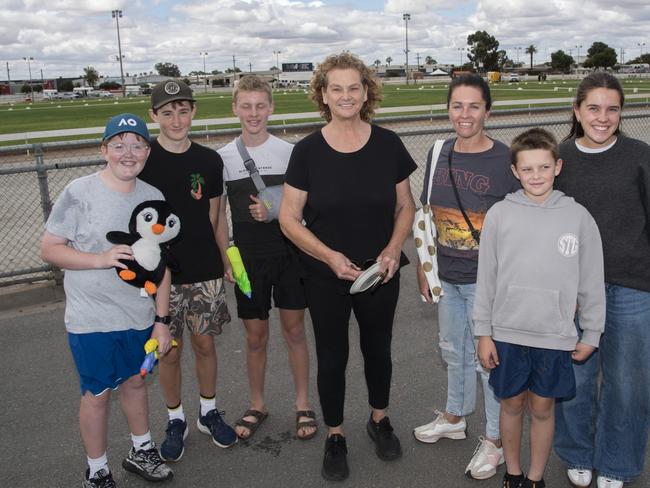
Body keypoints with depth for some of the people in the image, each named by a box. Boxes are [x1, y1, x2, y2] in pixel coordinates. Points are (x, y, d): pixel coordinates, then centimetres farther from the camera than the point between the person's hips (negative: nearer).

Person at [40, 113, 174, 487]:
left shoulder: (153, 197, -1)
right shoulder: (79, 193, -14)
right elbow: (49, 249, -10)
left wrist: (161, 320, 3)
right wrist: (100, 259, -25)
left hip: (140, 317, 4)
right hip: (91, 320, -4)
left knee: (136, 381, 21)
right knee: (97, 394, 9)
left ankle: (141, 452, 43)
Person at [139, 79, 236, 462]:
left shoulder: (209, 161, 0)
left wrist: (214, 259, 6)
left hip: (205, 272, 2)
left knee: (205, 344, 12)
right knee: (170, 351, 9)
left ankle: (209, 412, 32)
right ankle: (176, 420, 29)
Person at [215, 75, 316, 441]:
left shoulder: (288, 151, -2)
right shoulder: (223, 157, 0)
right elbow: (219, 213, 4)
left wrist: (274, 211, -16)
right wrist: (226, 258, -3)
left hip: (288, 252, 0)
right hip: (248, 258, 1)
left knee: (294, 329, 8)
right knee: (256, 335, 10)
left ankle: (303, 404, 23)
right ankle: (258, 404, 29)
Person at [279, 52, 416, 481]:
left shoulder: (388, 145, -5)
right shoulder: (308, 151, -9)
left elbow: (406, 206, 4)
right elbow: (289, 218, -7)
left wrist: (394, 248, -13)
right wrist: (330, 256, -19)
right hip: (326, 278, -1)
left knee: (378, 349, 19)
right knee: (332, 358, 12)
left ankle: (379, 420, 44)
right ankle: (335, 436, 33)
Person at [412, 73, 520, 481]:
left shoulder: (506, 160, -14)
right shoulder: (439, 155, 2)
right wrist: (423, 268, 10)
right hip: (447, 278, 6)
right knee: (454, 351, 22)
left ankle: (495, 439, 27)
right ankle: (455, 417, 45)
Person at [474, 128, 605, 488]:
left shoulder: (578, 217, -5)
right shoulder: (499, 214, -6)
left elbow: (592, 281, 2)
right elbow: (486, 278, -1)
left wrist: (591, 334, 4)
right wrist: (483, 332, -1)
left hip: (555, 335, 0)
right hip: (507, 332, 0)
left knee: (543, 408, 13)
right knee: (512, 404, 14)